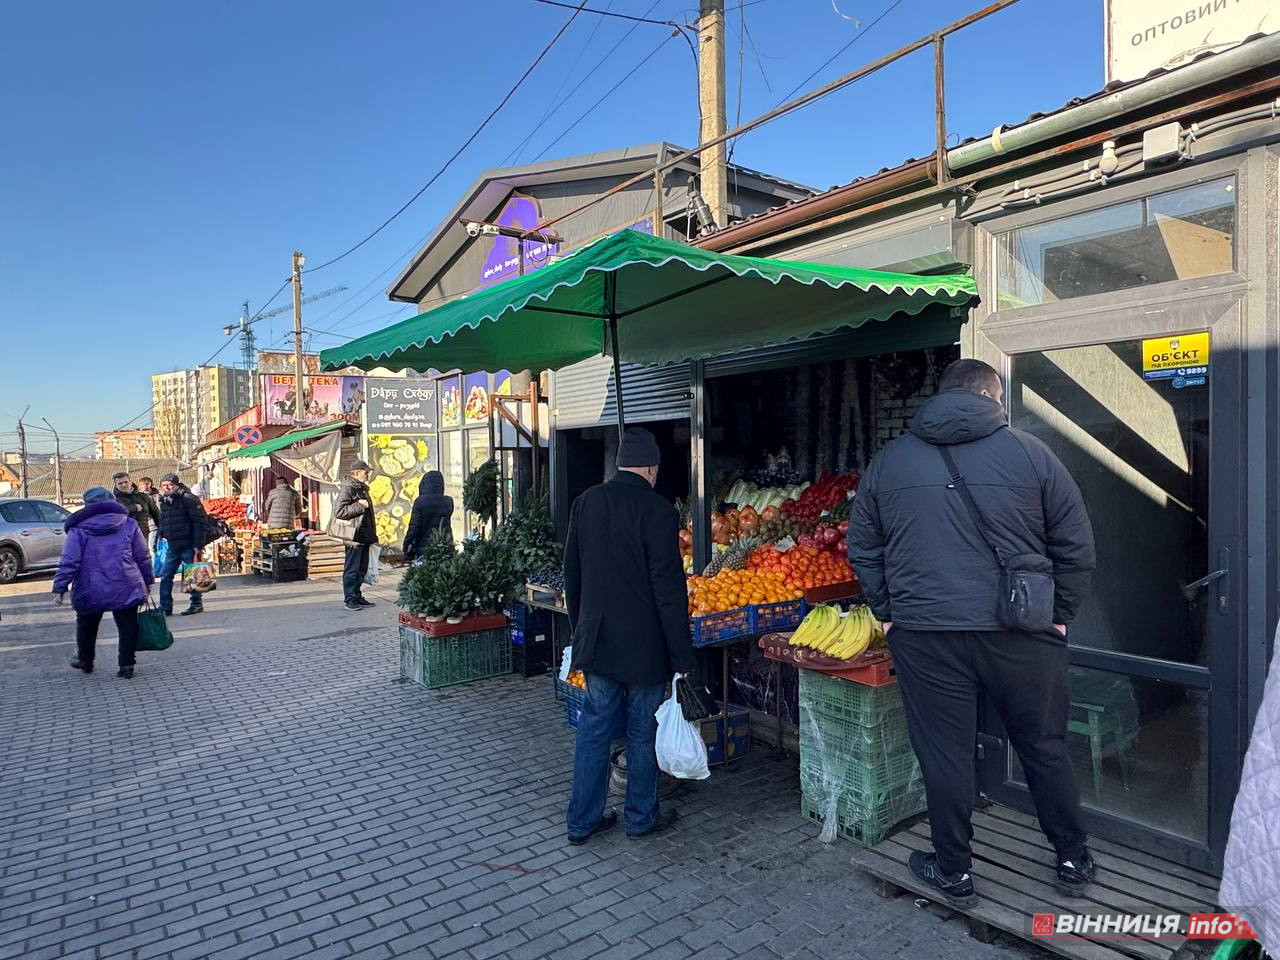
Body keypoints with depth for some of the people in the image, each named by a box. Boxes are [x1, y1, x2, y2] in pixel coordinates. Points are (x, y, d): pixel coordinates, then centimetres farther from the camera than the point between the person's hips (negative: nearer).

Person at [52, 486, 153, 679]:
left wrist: (60, 588, -2)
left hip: (91, 591, 0)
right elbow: (143, 557, 4)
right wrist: (147, 581, 14)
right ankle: (127, 665, 5)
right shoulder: (129, 524, 2)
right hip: (126, 589, 0)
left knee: (87, 626, 21)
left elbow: (69, 561, -8)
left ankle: (85, 661, 37)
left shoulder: (79, 528, -3)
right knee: (127, 626, 7)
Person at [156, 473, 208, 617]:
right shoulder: (164, 502, 13)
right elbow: (162, 523, 25)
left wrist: (197, 544, -18)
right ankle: (165, 607, 15)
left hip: (189, 546, -8)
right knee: (165, 576, 8)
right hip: (173, 547, 8)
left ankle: (197, 604, 13)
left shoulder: (188, 499, -11)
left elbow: (199, 522, -15)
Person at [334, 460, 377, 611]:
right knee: (352, 569, -3)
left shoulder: (362, 488, 17)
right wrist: (359, 506, -21)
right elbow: (338, 511, -22)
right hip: (354, 536, -9)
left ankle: (358, 597, 22)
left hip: (364, 536, 9)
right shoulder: (347, 488, -12)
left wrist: (371, 534, 22)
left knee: (362, 568, 14)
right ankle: (349, 600, 3)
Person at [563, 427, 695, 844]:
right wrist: (682, 654, -9)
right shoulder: (657, 510, -15)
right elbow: (669, 589, -16)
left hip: (595, 638, 5)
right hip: (643, 645, -5)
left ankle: (582, 820, 24)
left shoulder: (585, 502, 3)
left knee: (594, 727, 14)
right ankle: (641, 817, 27)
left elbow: (572, 575, 11)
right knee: (644, 731, 11)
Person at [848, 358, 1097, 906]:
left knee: (944, 754, 11)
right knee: (1044, 747, 18)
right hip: (1020, 633, 0)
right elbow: (1076, 543, 2)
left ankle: (953, 873, 26)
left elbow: (862, 547, 9)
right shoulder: (1029, 453, -1)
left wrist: (888, 612, 15)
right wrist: (1061, 613, 13)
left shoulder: (889, 460, 4)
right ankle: (1073, 862, 35)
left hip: (923, 634, 0)